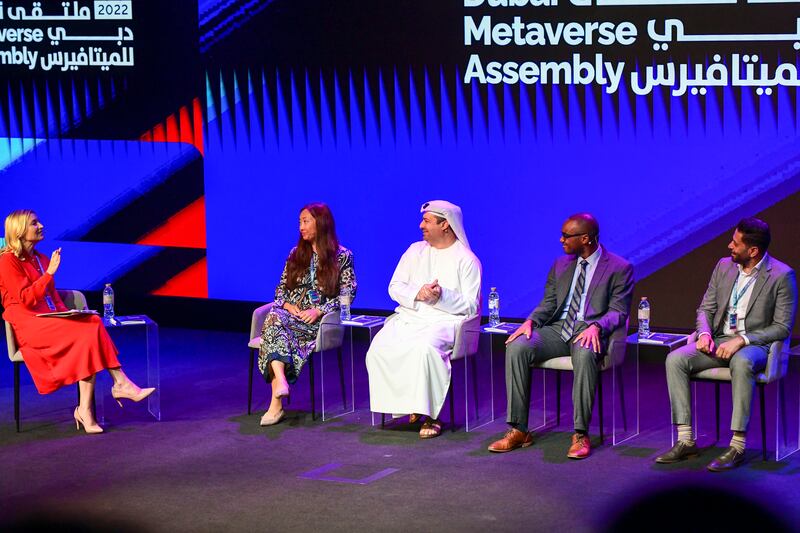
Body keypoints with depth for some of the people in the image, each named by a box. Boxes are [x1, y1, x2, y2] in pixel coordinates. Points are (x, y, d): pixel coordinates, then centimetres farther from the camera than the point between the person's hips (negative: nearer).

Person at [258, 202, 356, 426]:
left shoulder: (342, 256, 5)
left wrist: (319, 311, -13)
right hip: (291, 314, 4)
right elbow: (281, 288, 19)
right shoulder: (296, 254, 19)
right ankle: (281, 381, -51)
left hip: (318, 321, -4)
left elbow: (348, 293, -2)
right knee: (274, 317, -35)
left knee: (276, 324, -35)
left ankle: (276, 403, -43)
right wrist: (287, 305, -4)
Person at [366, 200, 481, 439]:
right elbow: (395, 287, 11)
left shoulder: (467, 260, 3)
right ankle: (406, 403, -13)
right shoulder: (415, 251, 18)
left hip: (444, 320, -5)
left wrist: (442, 297, -18)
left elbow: (471, 307, -2)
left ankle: (430, 415, -26)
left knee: (424, 347, -37)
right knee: (379, 347, -25)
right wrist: (416, 294, -10)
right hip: (407, 318, 5)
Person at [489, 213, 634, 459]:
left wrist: (596, 327, -26)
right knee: (516, 348, -24)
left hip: (589, 331, -5)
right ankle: (518, 430, -21)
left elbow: (618, 311, -5)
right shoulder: (561, 265, 19)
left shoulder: (620, 268, 2)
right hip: (558, 328, 5)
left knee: (584, 354, -41)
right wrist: (531, 321, -6)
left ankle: (580, 434, -33)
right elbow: (548, 303, 16)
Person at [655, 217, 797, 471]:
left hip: (755, 345, -6)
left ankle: (737, 446, -36)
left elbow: (782, 327, -11)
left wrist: (742, 340, -22)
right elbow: (706, 308, 14)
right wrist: (705, 333, -9)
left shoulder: (781, 276, -9)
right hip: (719, 341, 6)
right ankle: (686, 441, -19)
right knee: (675, 359, -20)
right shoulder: (724, 266, 8)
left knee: (741, 363, -41)